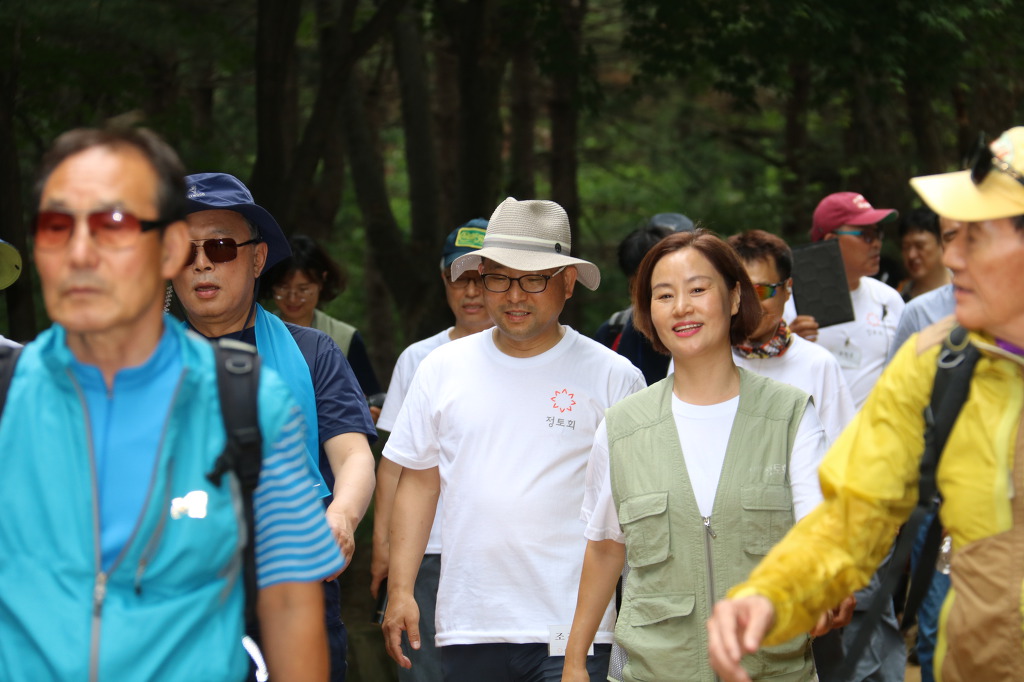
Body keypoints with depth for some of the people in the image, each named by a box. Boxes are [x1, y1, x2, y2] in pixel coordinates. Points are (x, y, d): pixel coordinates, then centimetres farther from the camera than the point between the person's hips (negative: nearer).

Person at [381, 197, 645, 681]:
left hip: (571, 627, -3)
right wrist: (400, 589, 6)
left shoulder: (613, 377, 1)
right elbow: (419, 481, 14)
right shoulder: (442, 369, 10)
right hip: (466, 624, 3)